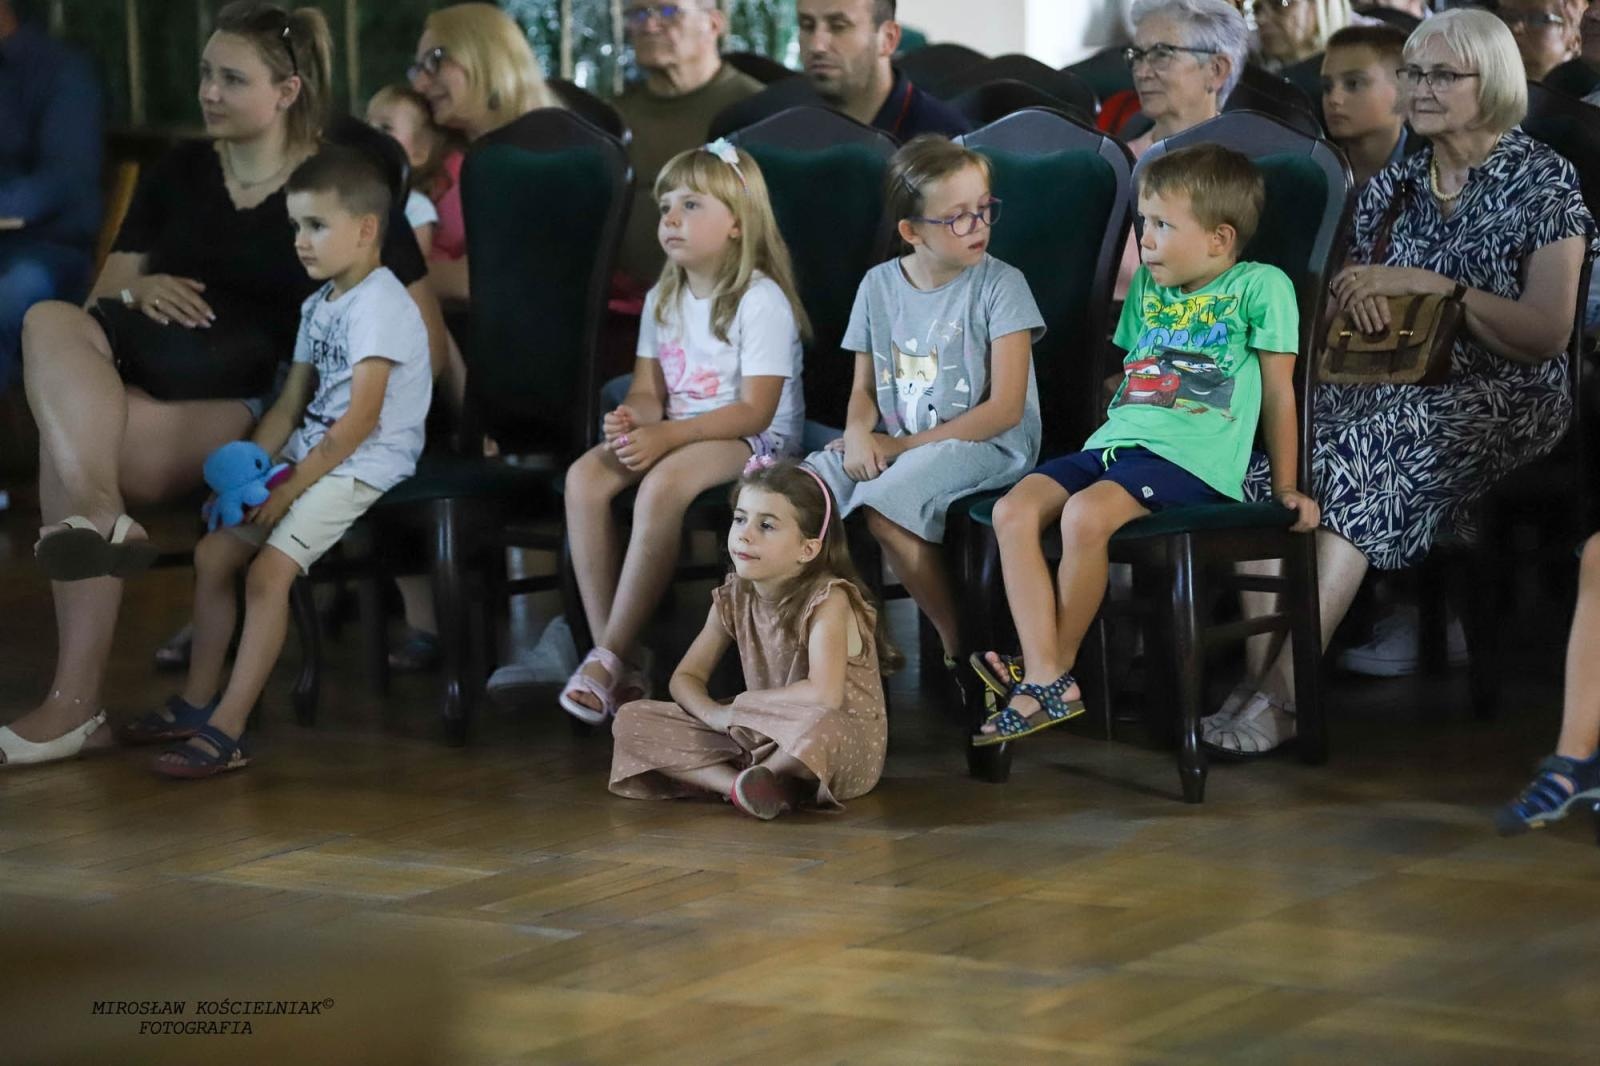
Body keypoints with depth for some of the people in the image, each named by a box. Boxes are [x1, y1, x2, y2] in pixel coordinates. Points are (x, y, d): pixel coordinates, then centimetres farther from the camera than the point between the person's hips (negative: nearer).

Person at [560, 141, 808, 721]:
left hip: (756, 441, -7)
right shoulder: (663, 299, 11)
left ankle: (610, 658, -28)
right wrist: (630, 420, -16)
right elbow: (648, 390, 10)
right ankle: (609, 654, -20)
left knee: (662, 485, -36)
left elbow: (754, 411, -18)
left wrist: (667, 436, -26)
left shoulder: (762, 300, -13)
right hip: (676, 433, 7)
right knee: (584, 477, -20)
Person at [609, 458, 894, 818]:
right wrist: (712, 713, -15)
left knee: (817, 726, -46)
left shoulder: (827, 599, -17)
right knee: (631, 721, -7)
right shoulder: (734, 598, 2)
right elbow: (685, 677, 8)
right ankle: (737, 784, -24)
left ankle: (765, 779, -16)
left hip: (845, 747, -7)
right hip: (759, 740, 7)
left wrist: (741, 705, -18)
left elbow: (824, 695, -31)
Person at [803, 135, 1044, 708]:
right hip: (895, 443, 6)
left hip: (985, 444, -6)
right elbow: (865, 388, 15)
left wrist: (903, 446, -14)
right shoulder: (879, 285, 6)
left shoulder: (999, 284, -9)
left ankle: (960, 648, -14)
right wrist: (858, 435, -10)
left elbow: (1004, 408, -13)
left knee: (883, 507, -32)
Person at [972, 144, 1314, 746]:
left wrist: (1286, 487, 5)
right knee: (1014, 510, -19)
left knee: (1086, 512, -34)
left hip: (1190, 458, -7)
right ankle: (1044, 679, -26)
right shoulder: (1147, 285, 24)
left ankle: (1056, 673, -19)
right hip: (1113, 444, 8)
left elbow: (1278, 393, 4)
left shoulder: (1259, 286, 3)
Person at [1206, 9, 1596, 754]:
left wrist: (1431, 285, -18)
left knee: (1355, 462, -34)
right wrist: (1354, 296, -9)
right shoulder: (1391, 188, 16)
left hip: (1501, 395, -5)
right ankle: (1259, 679, -33)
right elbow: (1342, 315, 16)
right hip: (1390, 385, 5)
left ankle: (1281, 694, -34)